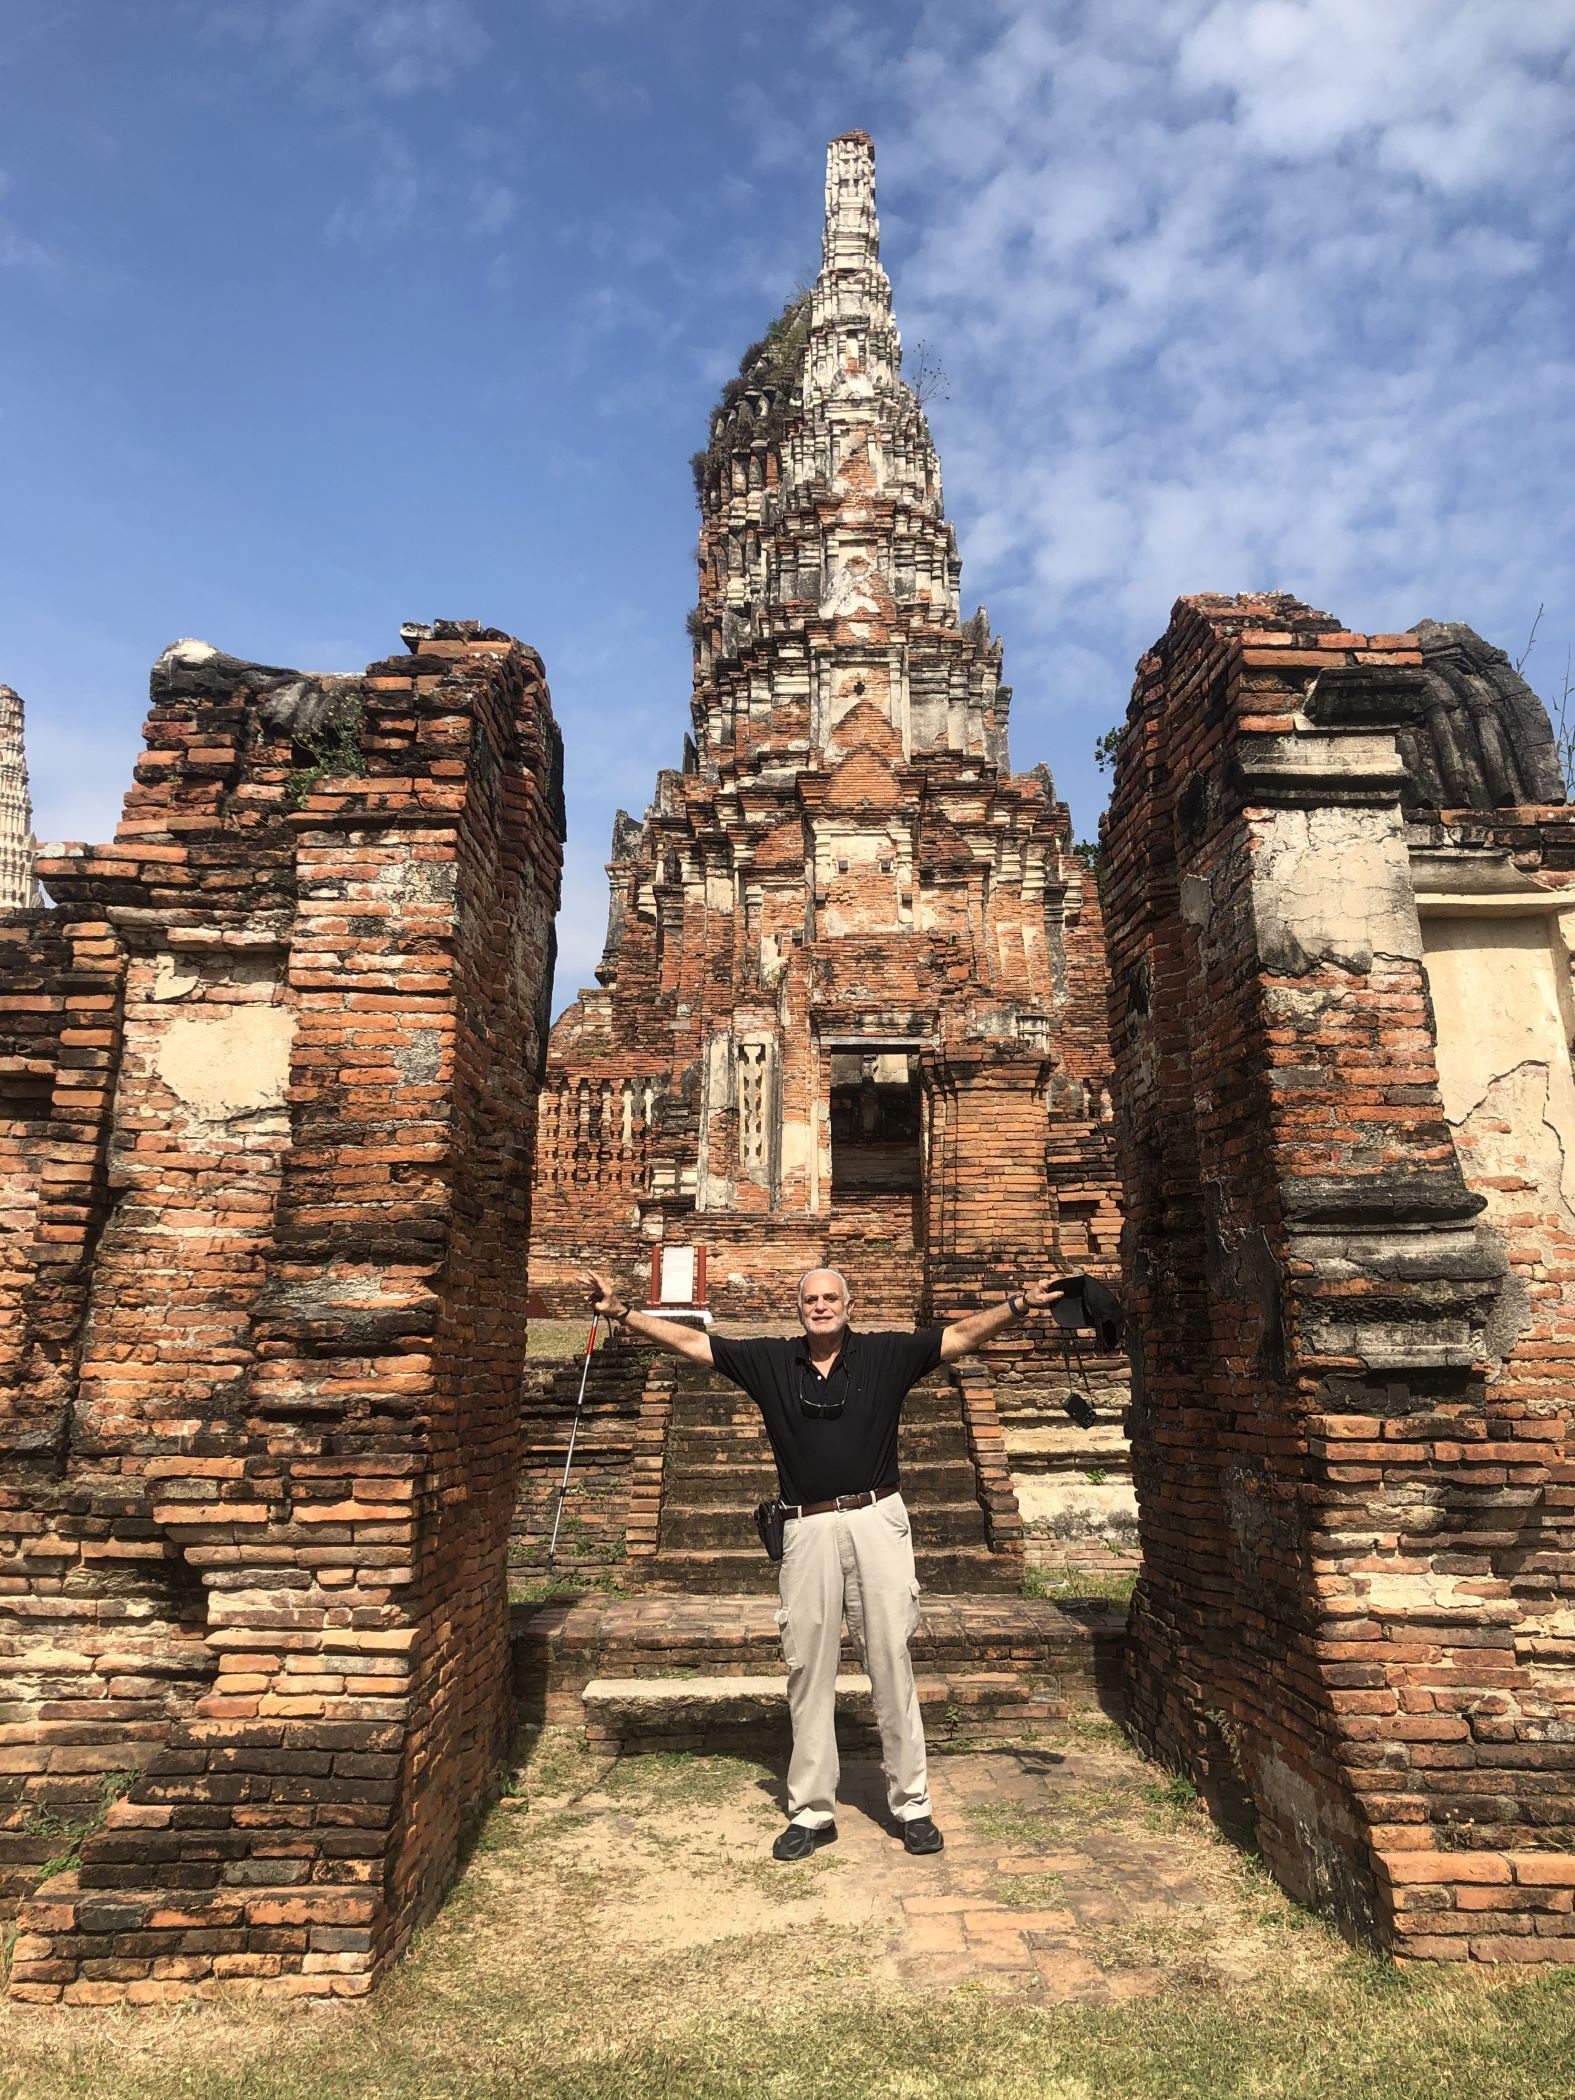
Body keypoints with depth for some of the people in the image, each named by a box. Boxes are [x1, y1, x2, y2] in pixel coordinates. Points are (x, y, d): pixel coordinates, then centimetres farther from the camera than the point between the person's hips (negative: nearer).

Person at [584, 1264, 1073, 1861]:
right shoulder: (771, 1361, 4)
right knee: (809, 1673, 8)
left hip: (877, 1521, -1)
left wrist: (1020, 1303, -8)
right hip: (808, 1530, 1)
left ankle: (912, 1805, 20)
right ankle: (811, 1812, 21)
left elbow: (961, 1335, 2)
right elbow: (691, 1342, 3)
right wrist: (623, 1313, -3)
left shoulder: (886, 1355, 2)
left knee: (892, 1666, 6)